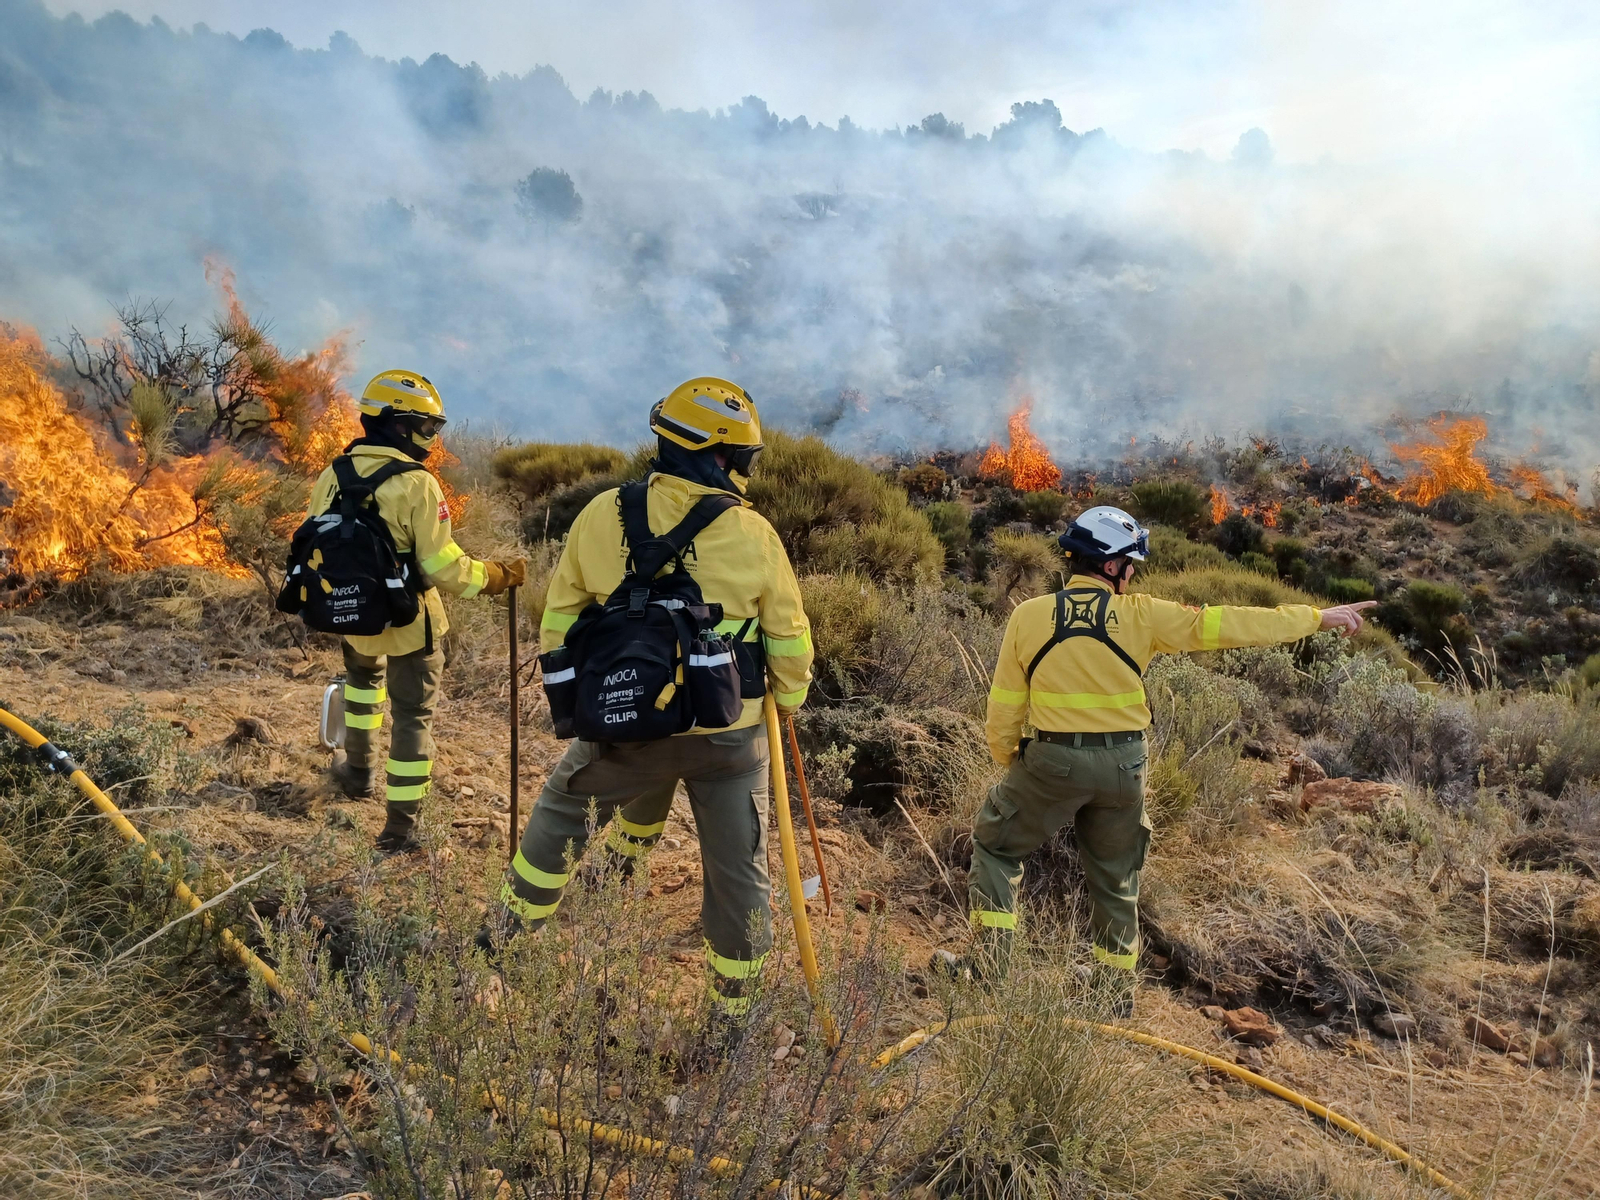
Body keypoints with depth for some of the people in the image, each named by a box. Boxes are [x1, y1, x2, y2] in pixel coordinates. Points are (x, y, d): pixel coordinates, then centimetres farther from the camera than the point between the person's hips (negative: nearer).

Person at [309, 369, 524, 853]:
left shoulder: (332, 477, -4)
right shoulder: (416, 486, -22)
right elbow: (445, 571, -22)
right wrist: (499, 575, -8)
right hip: (409, 623, -5)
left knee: (363, 675, 35)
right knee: (412, 716, 9)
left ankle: (358, 771, 48)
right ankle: (400, 827, 15)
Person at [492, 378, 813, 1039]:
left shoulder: (603, 516, -6)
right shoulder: (754, 535, -9)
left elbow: (559, 620, 3)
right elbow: (789, 641, 0)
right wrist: (786, 700, 19)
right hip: (729, 735, -1)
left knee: (563, 803, 27)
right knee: (737, 869, 14)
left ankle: (514, 929, 38)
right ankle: (730, 1012, 28)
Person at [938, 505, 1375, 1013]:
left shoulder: (1029, 615, -4)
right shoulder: (1140, 615, -5)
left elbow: (1004, 708, -1)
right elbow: (1221, 624, -3)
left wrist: (1008, 762, 16)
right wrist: (1320, 617, 5)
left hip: (1053, 761, -1)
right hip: (1122, 766, 2)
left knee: (995, 842, 19)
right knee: (1115, 878, 20)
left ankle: (987, 961, 13)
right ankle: (1117, 992, 32)